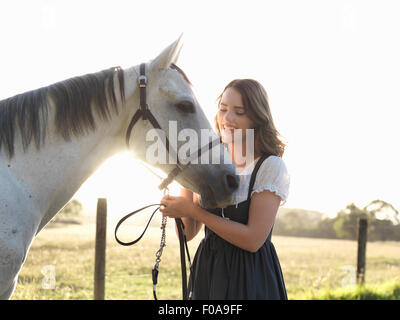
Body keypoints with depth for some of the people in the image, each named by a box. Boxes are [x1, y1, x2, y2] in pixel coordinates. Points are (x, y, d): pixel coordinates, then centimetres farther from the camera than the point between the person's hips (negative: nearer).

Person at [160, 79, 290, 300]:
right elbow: (187, 233, 4)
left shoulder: (271, 167, -10)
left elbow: (253, 239, -19)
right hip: (207, 273, 5)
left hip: (251, 280, -5)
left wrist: (193, 210, -18)